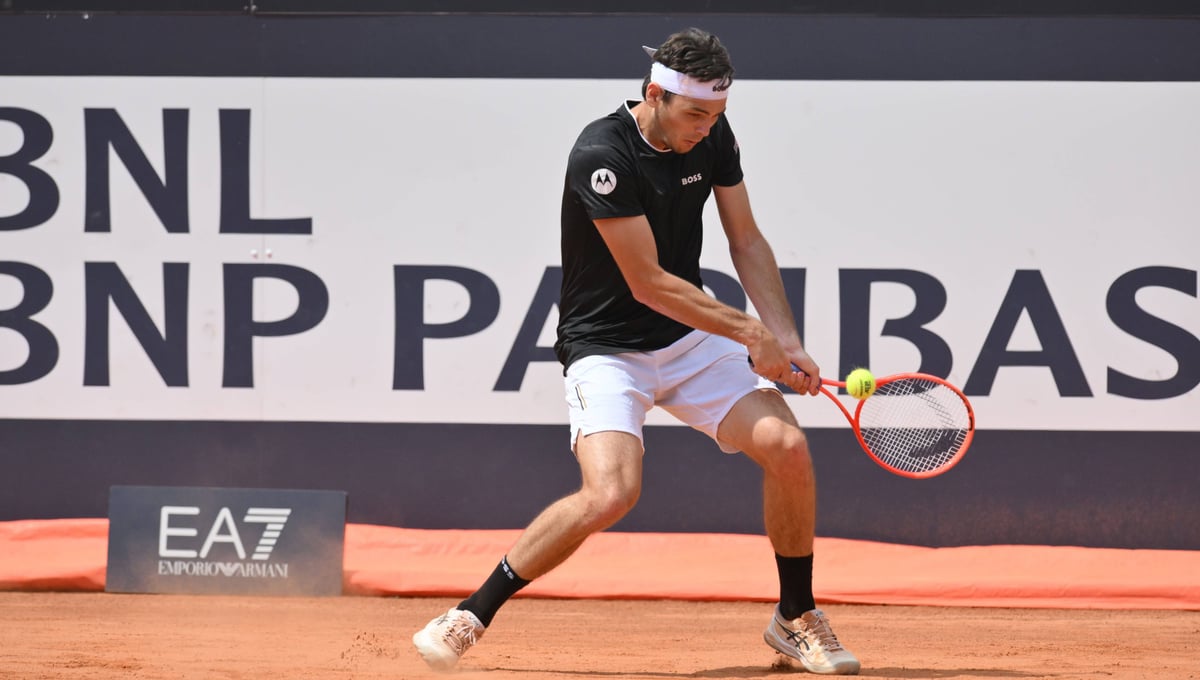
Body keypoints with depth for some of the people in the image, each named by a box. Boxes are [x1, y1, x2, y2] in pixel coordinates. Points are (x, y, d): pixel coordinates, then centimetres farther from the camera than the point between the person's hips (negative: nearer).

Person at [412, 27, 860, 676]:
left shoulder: (712, 135, -3)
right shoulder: (602, 155, -25)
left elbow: (746, 242, 7)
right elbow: (649, 284, -23)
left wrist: (787, 342, -5)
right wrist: (753, 334, -18)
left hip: (691, 339, 6)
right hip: (608, 347, -6)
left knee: (788, 448, -10)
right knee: (610, 493, -27)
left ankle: (796, 619, 12)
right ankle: (469, 618, -11)